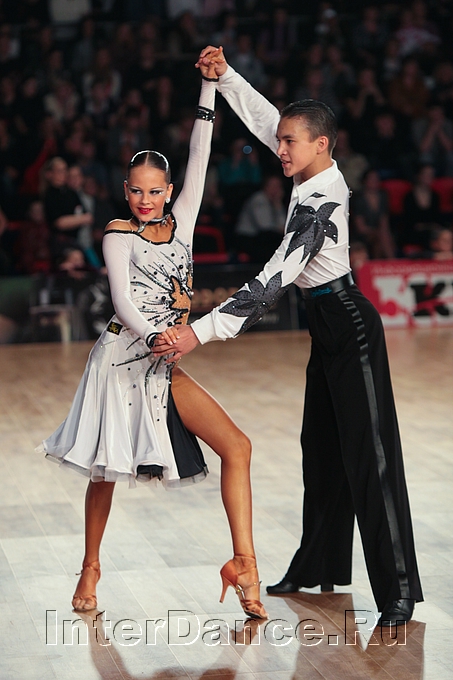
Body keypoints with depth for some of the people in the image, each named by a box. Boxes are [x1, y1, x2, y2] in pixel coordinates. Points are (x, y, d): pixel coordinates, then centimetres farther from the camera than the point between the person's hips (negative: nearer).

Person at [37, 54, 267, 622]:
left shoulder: (180, 222, 11)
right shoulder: (118, 235, -1)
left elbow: (198, 161, 5)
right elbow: (123, 304, -8)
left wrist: (210, 86, 1)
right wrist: (161, 339, -19)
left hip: (165, 362, 4)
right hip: (122, 356, -4)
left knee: (236, 446, -11)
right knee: (106, 467, 4)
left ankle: (242, 563, -14)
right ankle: (90, 568, 24)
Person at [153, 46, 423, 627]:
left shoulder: (318, 205, -27)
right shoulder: (317, 173, -1)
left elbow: (274, 281, -34)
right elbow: (265, 119, 16)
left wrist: (202, 331, -37)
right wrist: (225, 76, 8)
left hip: (347, 324, -10)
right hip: (328, 324, 10)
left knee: (367, 453, -11)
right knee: (322, 447, 16)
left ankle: (398, 589, -10)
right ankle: (318, 566, 26)